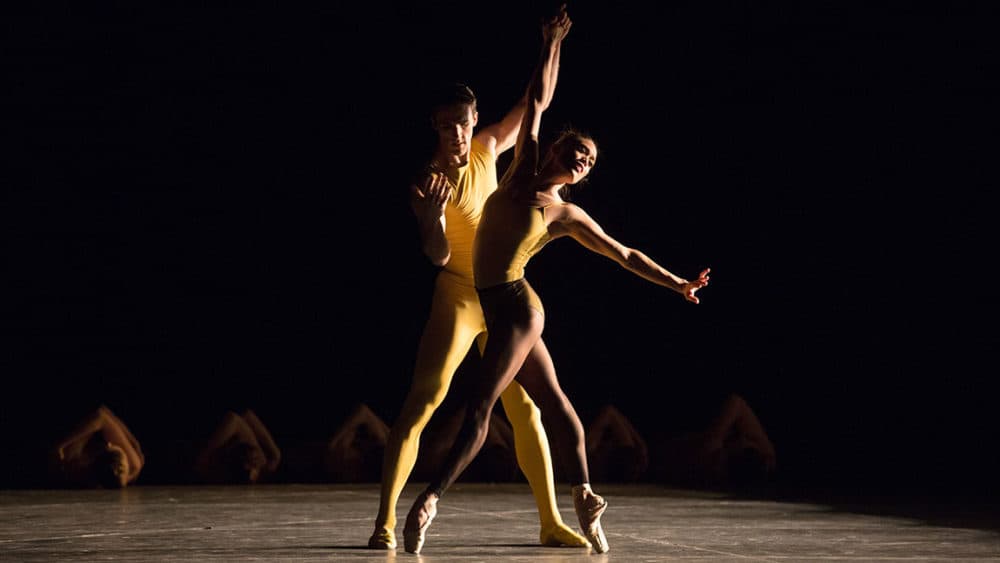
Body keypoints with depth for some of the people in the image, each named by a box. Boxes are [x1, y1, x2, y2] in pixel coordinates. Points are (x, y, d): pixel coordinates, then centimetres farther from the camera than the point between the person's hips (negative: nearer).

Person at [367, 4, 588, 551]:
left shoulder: (486, 148, 2)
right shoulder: (426, 183, -14)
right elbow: (438, 256, -22)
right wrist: (432, 217, -41)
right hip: (458, 297, -6)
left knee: (525, 408, 7)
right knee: (422, 401, -15)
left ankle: (551, 522, 13)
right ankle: (385, 520, -15)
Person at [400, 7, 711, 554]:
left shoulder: (567, 214, -2)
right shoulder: (522, 167, 8)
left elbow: (626, 256, 5)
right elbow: (538, 102, 16)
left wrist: (676, 284, 5)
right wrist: (550, 47, 19)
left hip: (515, 306, -5)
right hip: (500, 308, 6)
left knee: (480, 406, -12)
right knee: (552, 403, 9)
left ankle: (431, 498, -18)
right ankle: (584, 496, 15)